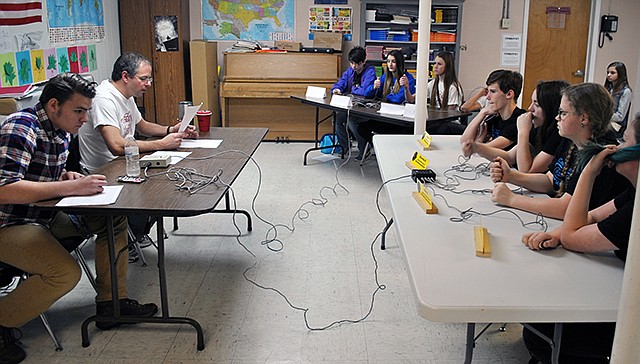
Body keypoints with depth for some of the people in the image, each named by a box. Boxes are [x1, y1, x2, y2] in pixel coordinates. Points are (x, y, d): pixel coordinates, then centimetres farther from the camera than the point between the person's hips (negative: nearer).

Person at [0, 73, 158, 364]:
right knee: (66, 272, -29)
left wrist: (67, 176, -1)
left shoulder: (61, 131, 7)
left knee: (115, 219, 3)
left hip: (45, 215, 10)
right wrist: (72, 186, -31)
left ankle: (111, 302, 9)